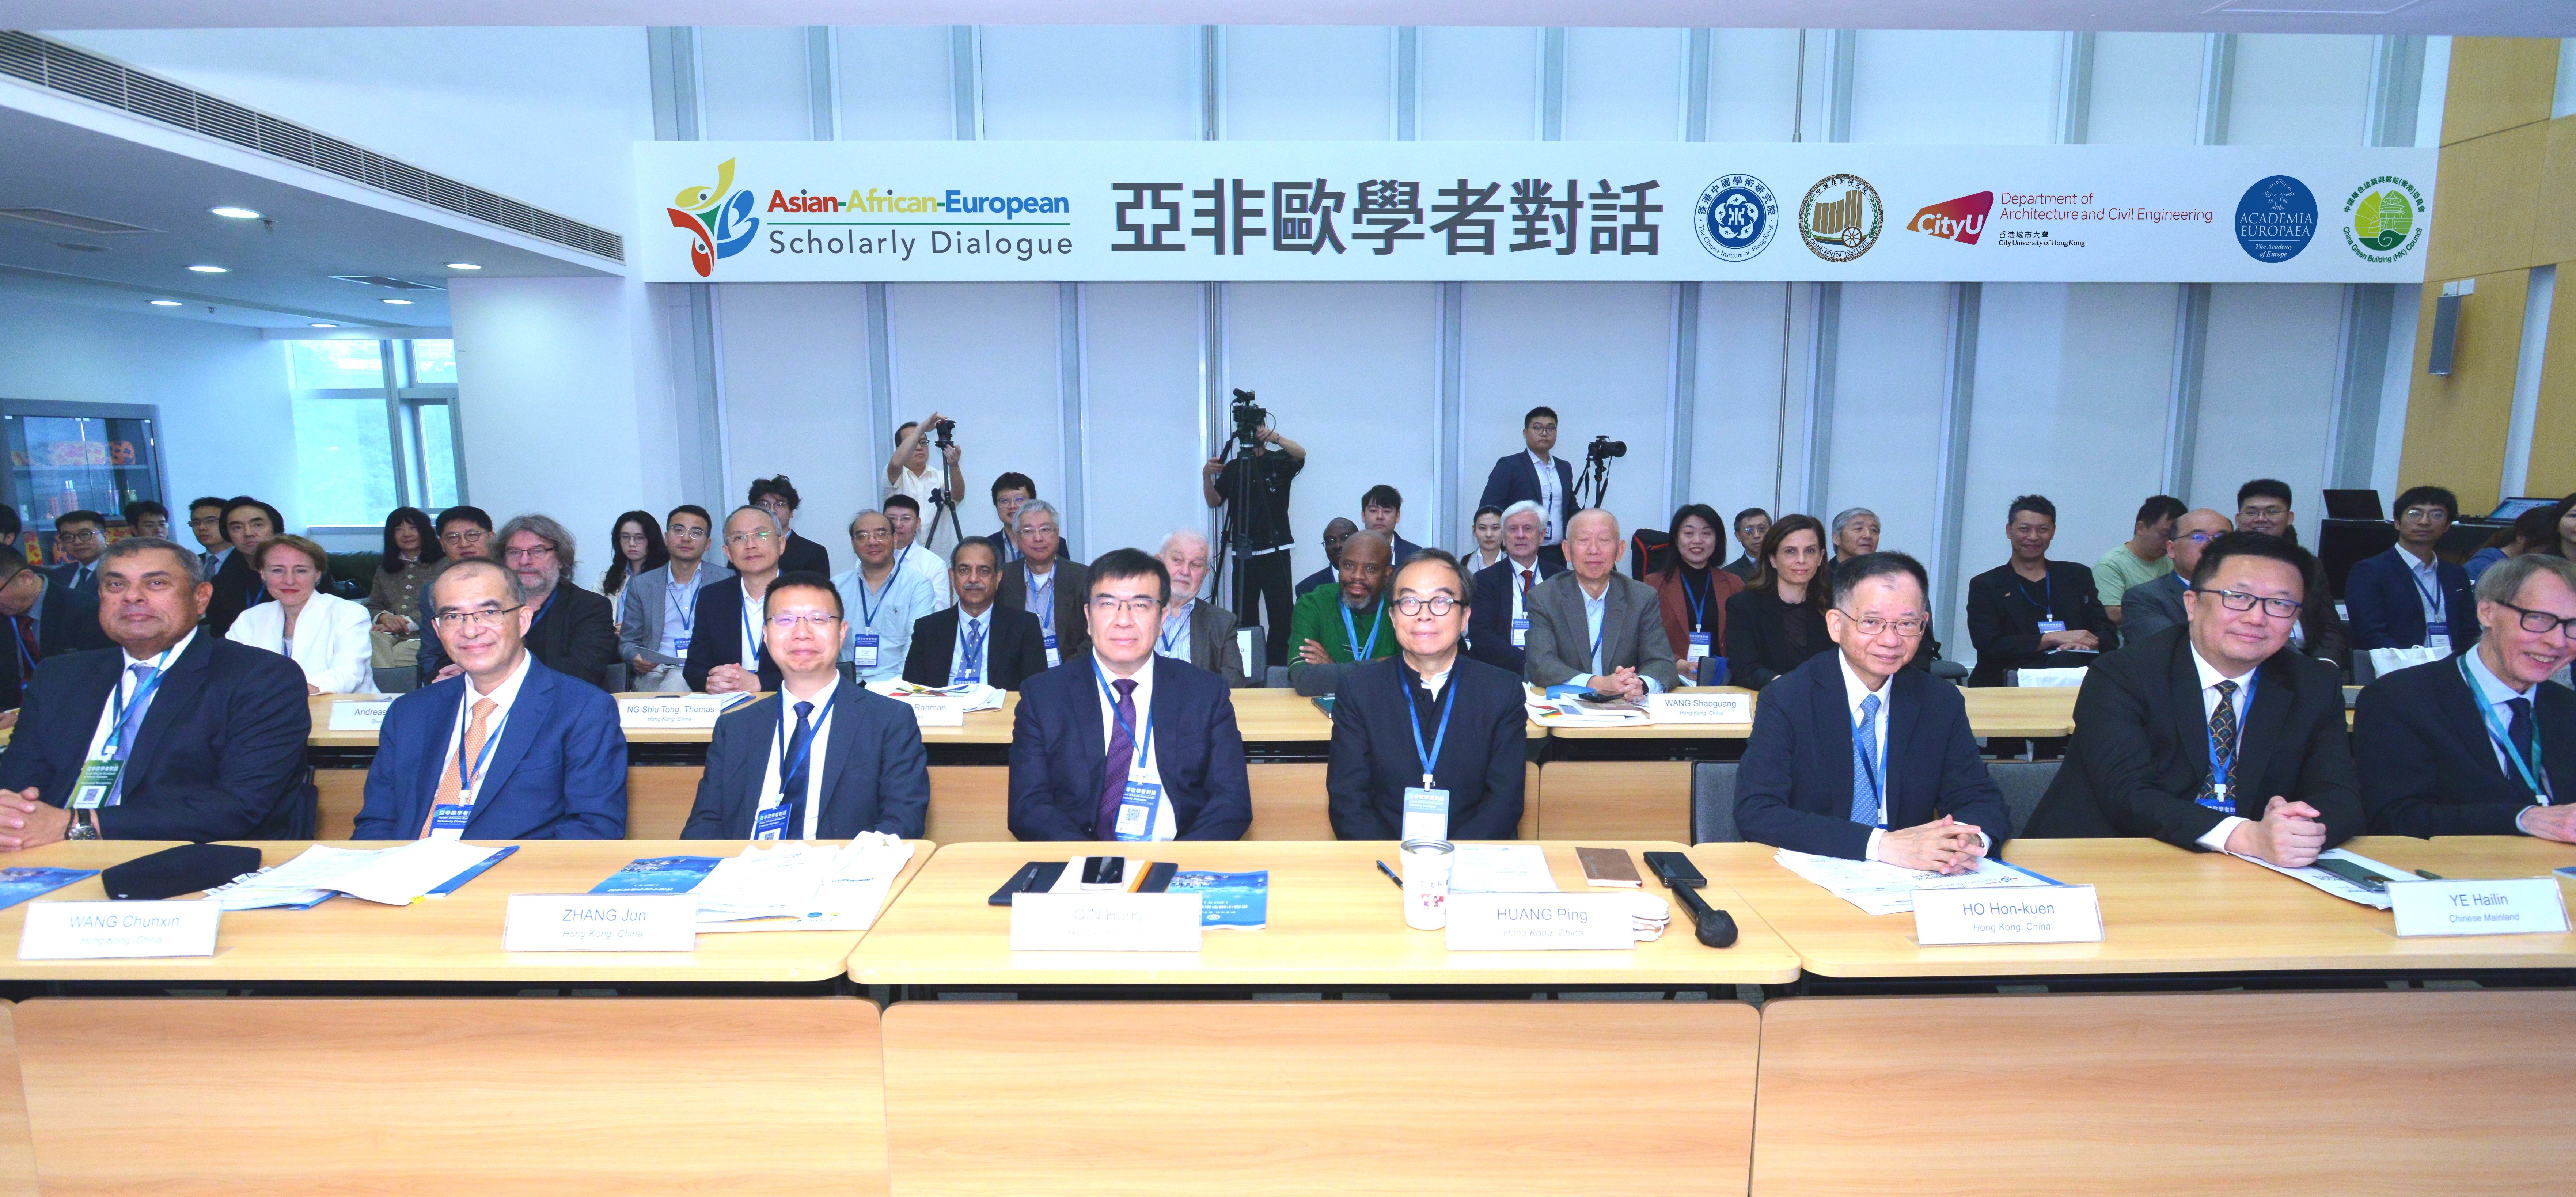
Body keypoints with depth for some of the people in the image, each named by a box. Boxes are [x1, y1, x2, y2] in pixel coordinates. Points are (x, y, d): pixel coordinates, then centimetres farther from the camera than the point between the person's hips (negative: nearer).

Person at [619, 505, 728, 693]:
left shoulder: (727, 580, 7)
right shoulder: (641, 585, 15)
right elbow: (628, 641, 18)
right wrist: (636, 660, -6)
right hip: (653, 672, 2)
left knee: (676, 685, -35)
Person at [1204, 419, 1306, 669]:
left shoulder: (1279, 462, 6)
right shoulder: (1232, 467, 14)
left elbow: (1300, 453, -14)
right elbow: (1214, 501, 9)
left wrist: (1274, 438, -31)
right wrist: (1207, 477, -10)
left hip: (1275, 552, -2)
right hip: (1243, 553, 2)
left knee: (1281, 615, -8)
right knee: (1244, 615, -1)